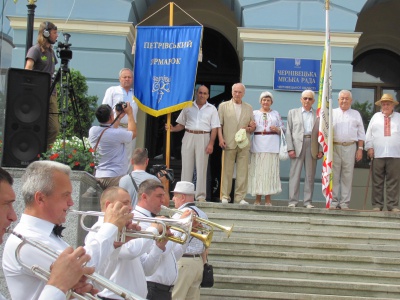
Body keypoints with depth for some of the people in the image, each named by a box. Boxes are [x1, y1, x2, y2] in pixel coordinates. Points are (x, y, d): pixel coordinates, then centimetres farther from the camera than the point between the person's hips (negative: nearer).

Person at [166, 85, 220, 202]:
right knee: (186, 166, 1)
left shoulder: (212, 109, 9)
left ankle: (200, 195, 1)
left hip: (203, 138, -1)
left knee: (201, 167, -2)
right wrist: (173, 129, -8)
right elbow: (181, 124, 13)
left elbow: (214, 128, 3)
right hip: (188, 137, 1)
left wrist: (211, 144, -8)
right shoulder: (188, 107, 12)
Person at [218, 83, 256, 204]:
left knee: (243, 172, -2)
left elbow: (252, 127, 20)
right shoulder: (224, 106, 10)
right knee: (227, 171, 0)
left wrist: (251, 127, -4)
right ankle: (225, 196, 6)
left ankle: (240, 197, 2)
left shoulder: (249, 108, 17)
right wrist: (221, 138, -8)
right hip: (229, 143, -2)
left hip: (244, 144, 2)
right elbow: (219, 124, 5)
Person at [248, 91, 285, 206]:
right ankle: (257, 199, 1)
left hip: (272, 146, 0)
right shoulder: (254, 113, 15)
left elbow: (283, 129, 13)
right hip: (258, 145, 0)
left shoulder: (276, 114, 17)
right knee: (257, 171, -4)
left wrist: (277, 129, -6)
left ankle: (268, 200, -2)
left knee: (270, 171, -4)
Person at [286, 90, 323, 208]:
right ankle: (293, 201, -1)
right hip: (297, 146, -1)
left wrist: (321, 150, -1)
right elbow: (289, 132, 6)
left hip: (312, 147, 1)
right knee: (295, 174, -3)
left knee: (310, 175, 3)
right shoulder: (293, 113, 12)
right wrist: (290, 148, -5)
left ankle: (308, 201, 7)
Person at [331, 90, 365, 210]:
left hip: (350, 147, 0)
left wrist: (360, 149, 4)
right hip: (334, 147, 0)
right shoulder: (332, 113, 13)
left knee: (347, 176, 0)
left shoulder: (356, 114, 15)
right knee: (334, 175, -1)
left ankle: (345, 203, 3)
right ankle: (333, 201, 3)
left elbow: (361, 133, 13)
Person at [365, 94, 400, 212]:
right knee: (377, 182, 2)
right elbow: (369, 134, 10)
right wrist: (369, 147, -1)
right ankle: (377, 205, 7)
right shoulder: (376, 117, 13)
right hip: (378, 154, 0)